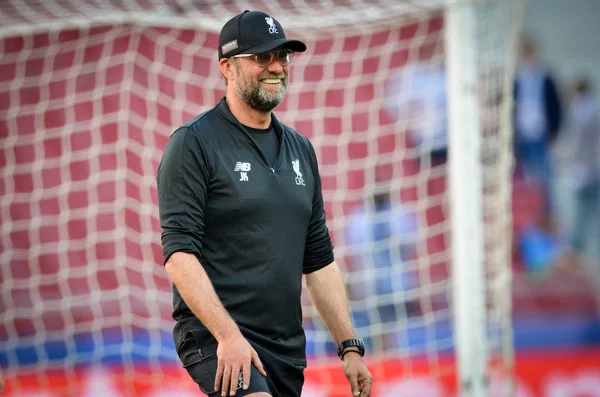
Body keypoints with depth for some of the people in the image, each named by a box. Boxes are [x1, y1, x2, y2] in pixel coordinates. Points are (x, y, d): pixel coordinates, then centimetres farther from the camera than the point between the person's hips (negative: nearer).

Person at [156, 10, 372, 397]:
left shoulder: (300, 149, 18)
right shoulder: (194, 143, -3)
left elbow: (319, 260, 21)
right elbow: (179, 252, -11)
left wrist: (350, 346, 14)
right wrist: (227, 335, -21)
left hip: (287, 348, 7)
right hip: (215, 336, -7)